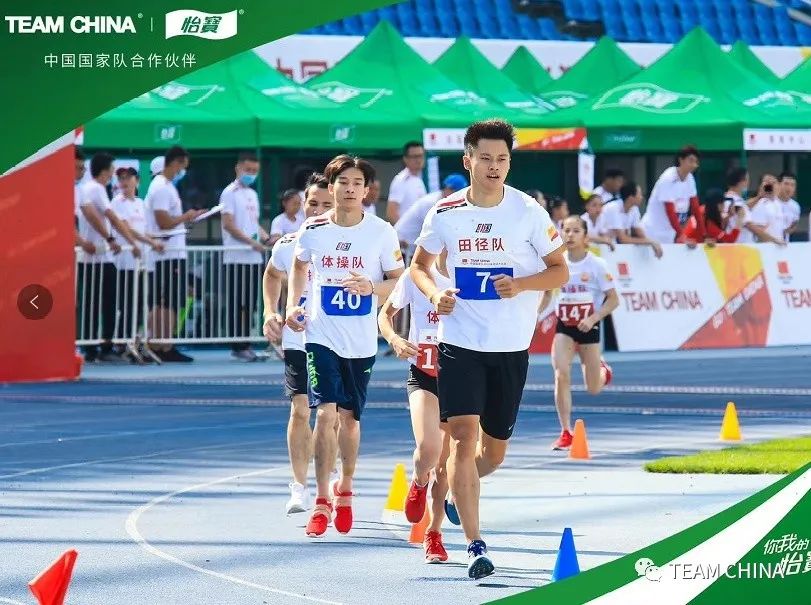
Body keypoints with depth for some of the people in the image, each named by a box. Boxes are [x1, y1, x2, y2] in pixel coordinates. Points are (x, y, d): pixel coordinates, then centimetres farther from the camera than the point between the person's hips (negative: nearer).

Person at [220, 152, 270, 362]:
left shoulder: (252, 194, 19)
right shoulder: (230, 193, -5)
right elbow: (228, 224, -12)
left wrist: (266, 238, 4)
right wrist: (251, 242, -20)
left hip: (254, 258, 7)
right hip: (236, 257, -7)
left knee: (250, 304, 7)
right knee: (237, 303, -5)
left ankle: (245, 344, 13)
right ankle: (238, 347, -3)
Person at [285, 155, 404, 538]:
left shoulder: (382, 232, -4)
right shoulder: (313, 230, 0)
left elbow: (400, 282, 0)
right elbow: (299, 266, 19)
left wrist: (371, 287, -19)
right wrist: (292, 305, 6)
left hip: (361, 341, 0)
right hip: (321, 335, 0)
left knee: (349, 418, 10)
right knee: (325, 412, -13)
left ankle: (345, 491, 32)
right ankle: (322, 501, -9)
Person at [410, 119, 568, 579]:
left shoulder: (528, 212, -5)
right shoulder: (446, 213, -1)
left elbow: (560, 271, 1)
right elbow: (420, 264, 14)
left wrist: (522, 284, -18)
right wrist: (435, 294, -7)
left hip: (510, 348, 1)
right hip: (459, 344, -1)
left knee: (493, 452, 9)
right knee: (463, 437, -15)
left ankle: (449, 488, 44)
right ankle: (476, 546, -14)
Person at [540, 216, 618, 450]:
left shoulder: (596, 265, -10)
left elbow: (613, 300, -9)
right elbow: (548, 292, 15)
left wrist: (593, 318, -22)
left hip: (588, 328, -2)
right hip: (564, 327, 2)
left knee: (593, 389, 6)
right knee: (561, 375, -18)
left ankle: (603, 370, 45)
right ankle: (566, 433, -10)